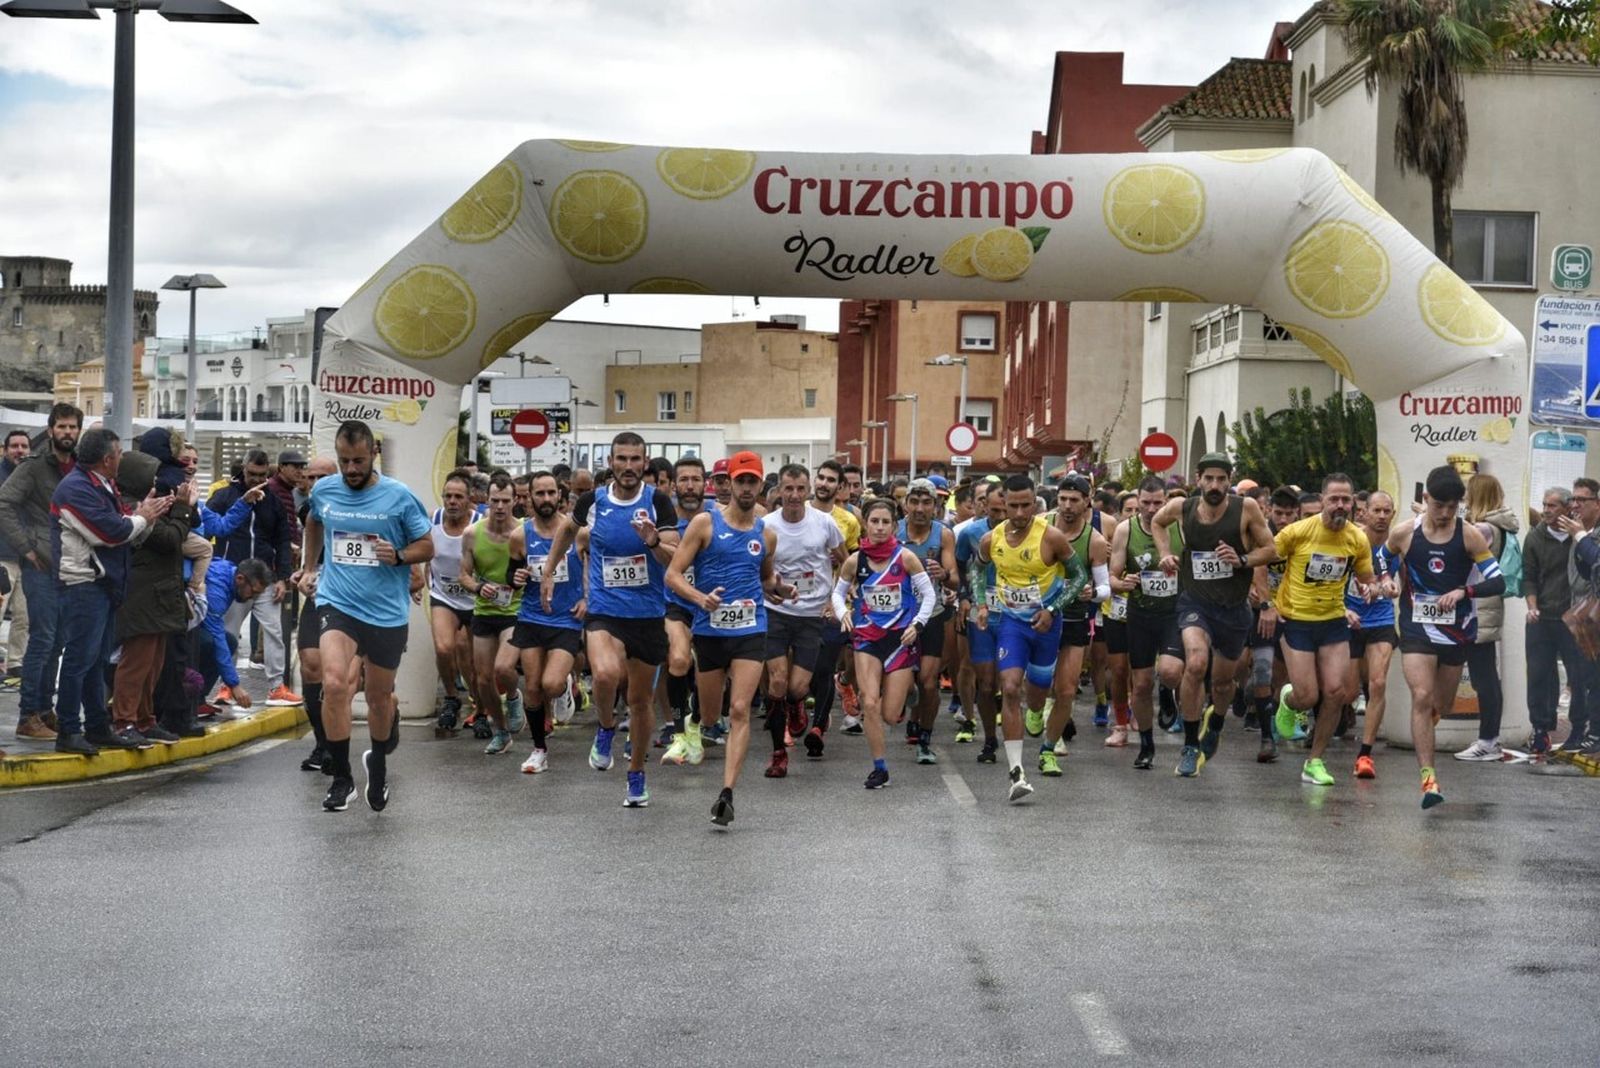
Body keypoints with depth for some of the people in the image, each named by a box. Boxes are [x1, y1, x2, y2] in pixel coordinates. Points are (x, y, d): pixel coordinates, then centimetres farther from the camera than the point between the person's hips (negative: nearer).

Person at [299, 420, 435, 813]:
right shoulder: (323, 491, 3)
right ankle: (341, 778, -10)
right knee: (334, 683, -22)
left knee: (379, 697, 12)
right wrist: (309, 567, 25)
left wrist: (399, 555, -17)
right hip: (337, 603, 0)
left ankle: (377, 765, 42)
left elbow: (426, 547, 2)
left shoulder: (399, 496, -6)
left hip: (387, 611, 0)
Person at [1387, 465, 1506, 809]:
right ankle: (1428, 778, -19)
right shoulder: (1403, 534, -7)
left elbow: (1498, 582, -10)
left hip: (1457, 629, 2)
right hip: (1416, 628, -2)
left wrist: (1463, 591, -24)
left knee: (1441, 703, 14)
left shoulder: (1470, 535, -8)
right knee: (1422, 697, -16)